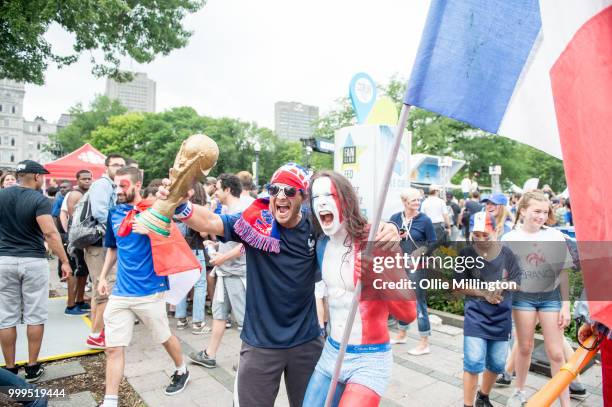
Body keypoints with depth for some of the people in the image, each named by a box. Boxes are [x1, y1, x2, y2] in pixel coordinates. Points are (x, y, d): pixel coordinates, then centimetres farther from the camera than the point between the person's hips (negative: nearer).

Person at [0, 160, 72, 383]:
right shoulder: (39, 200, -11)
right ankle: (32, 367, 14)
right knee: (35, 316, 6)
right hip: (33, 262, -4)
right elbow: (50, 233, -19)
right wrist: (64, 261, -16)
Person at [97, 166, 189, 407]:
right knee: (113, 348, 5)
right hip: (120, 293, 4)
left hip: (149, 291, -4)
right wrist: (103, 276, 12)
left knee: (164, 338, 15)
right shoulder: (114, 213, 7)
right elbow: (113, 248, 19)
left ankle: (182, 371, 40)